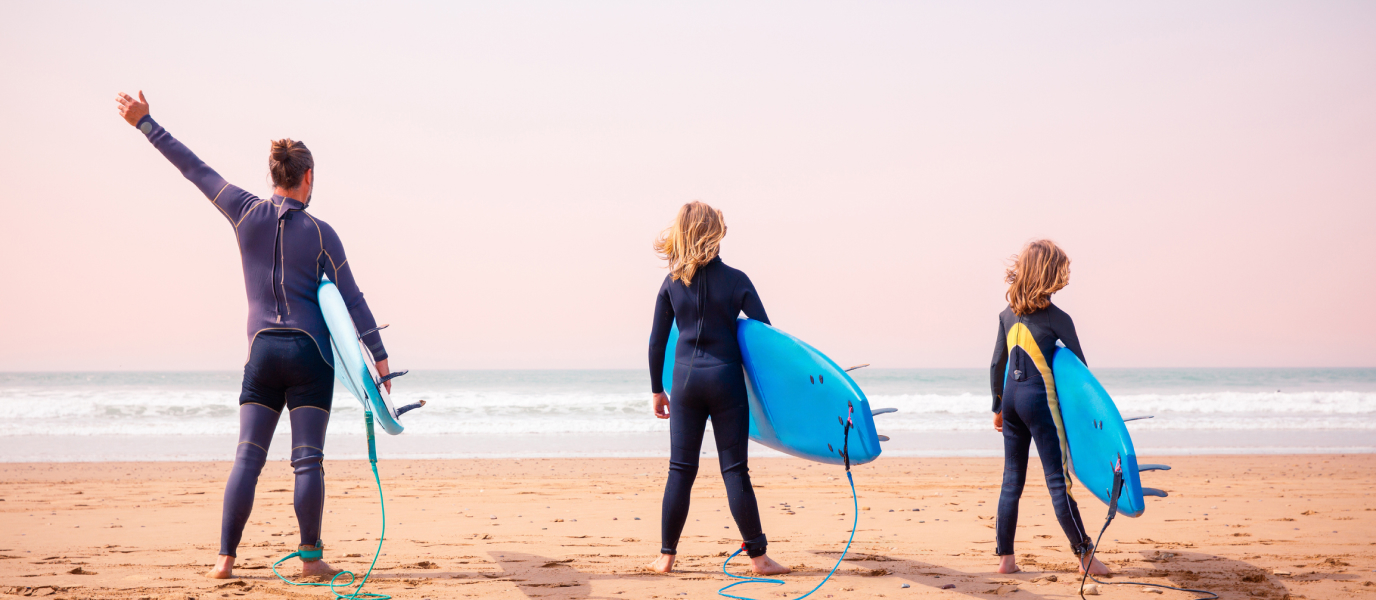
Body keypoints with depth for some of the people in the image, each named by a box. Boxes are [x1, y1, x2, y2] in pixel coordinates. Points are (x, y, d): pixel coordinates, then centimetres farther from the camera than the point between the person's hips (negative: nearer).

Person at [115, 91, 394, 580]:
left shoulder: (246, 211, 2)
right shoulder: (321, 233, -2)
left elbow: (193, 168, 10)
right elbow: (351, 299, 0)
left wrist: (144, 122, 20)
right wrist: (379, 355, 5)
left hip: (262, 351, 2)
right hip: (310, 354, -2)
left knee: (247, 456, 4)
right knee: (308, 460, -1)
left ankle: (225, 558, 1)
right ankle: (311, 558, 2)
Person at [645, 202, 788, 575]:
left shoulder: (672, 282, 3)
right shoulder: (735, 280, -5)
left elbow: (657, 341, 6)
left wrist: (657, 389, 16)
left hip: (685, 379, 3)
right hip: (725, 378, -2)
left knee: (681, 470, 8)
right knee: (735, 470, 1)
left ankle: (666, 556, 12)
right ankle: (758, 557, 5)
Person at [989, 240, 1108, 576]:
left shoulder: (1007, 315, 9)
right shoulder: (1057, 319, -7)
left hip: (1011, 397, 6)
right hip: (1039, 398, -6)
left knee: (1012, 480, 9)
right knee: (1057, 480, -4)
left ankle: (1005, 557, 10)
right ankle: (1085, 555, 2)